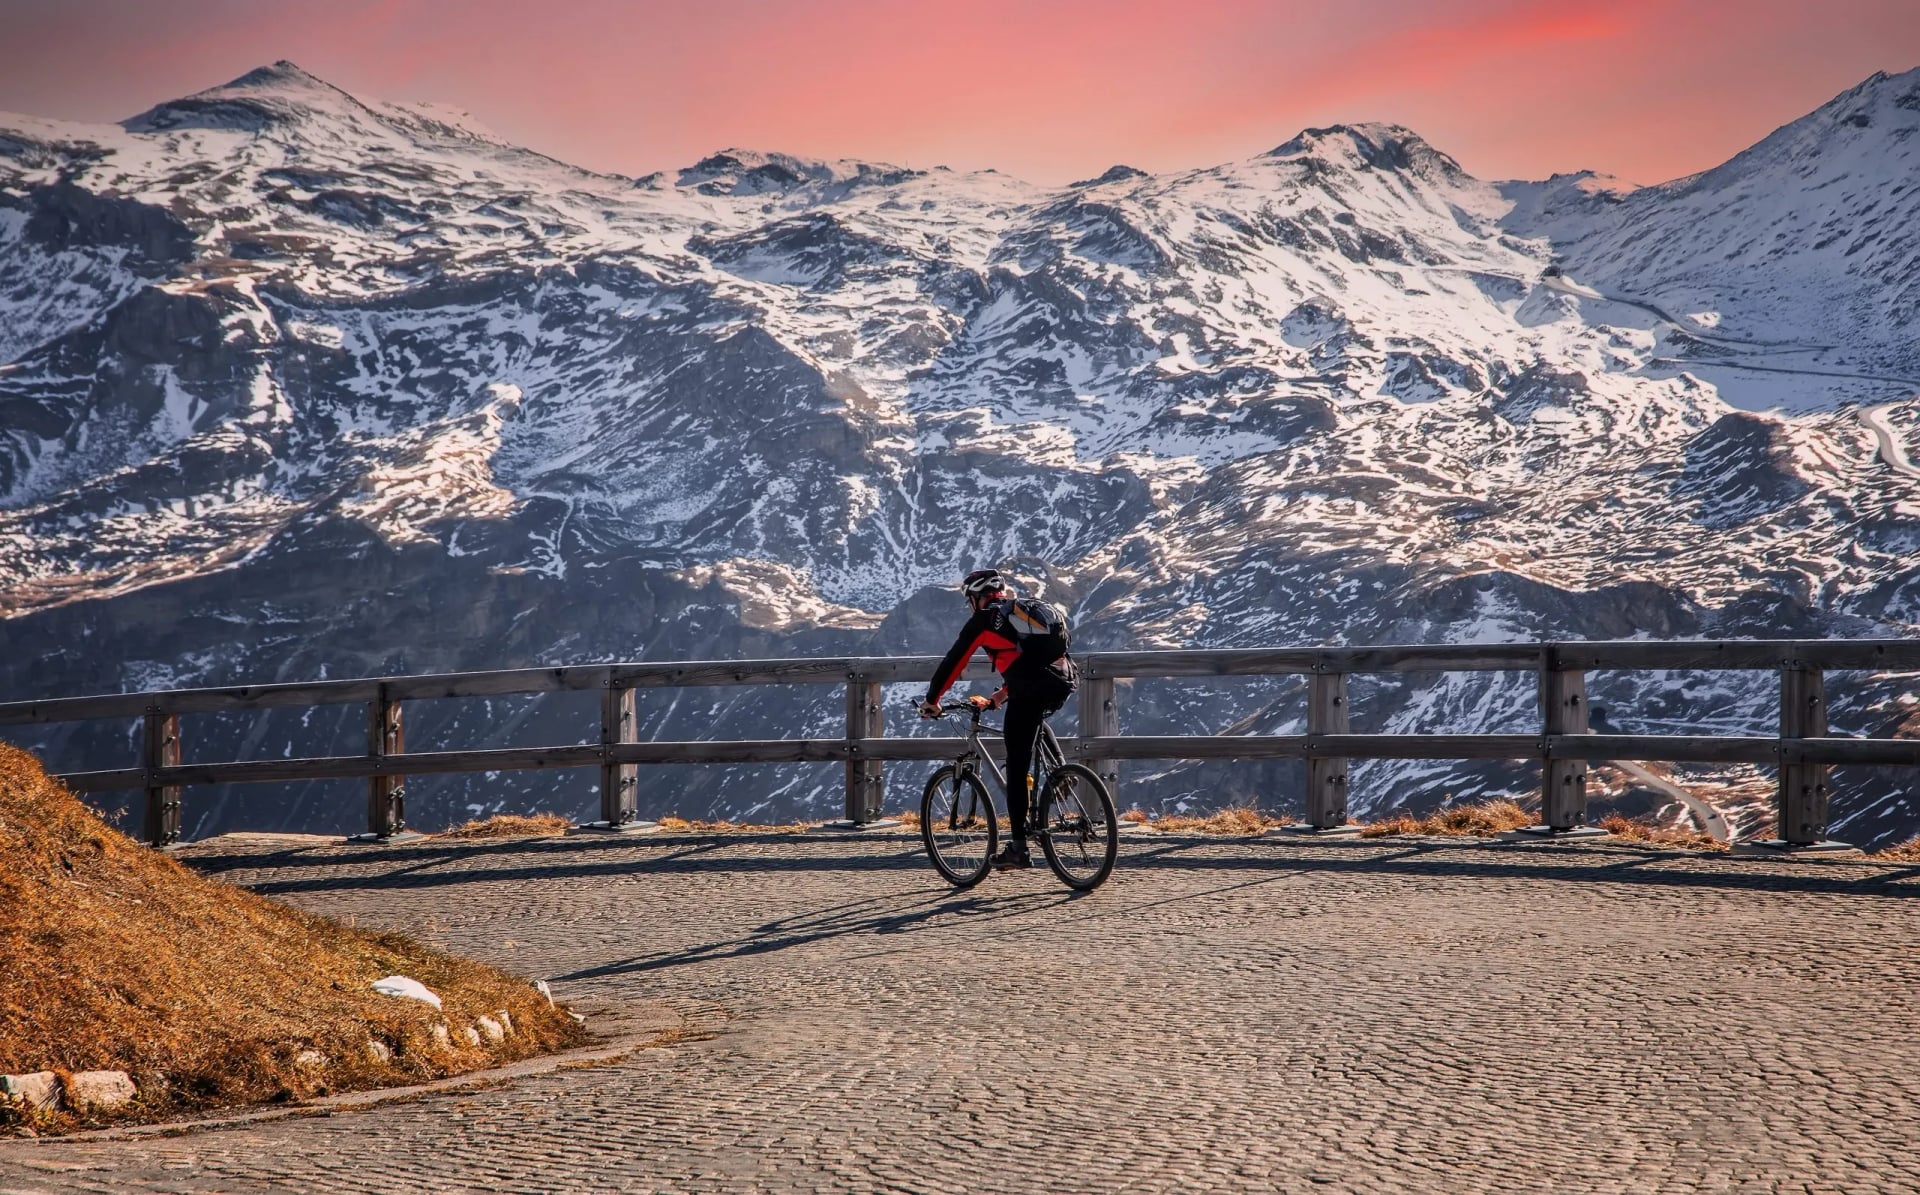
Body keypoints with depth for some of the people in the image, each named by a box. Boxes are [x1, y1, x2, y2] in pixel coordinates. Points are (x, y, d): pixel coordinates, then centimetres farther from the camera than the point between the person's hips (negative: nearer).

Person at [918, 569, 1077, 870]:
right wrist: (994, 701, 46)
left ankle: (1018, 847, -3)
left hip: (1030, 692, -6)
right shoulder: (1026, 610, 30)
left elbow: (953, 662, 11)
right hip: (1063, 684, 6)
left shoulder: (985, 619, 10)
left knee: (1016, 769, -1)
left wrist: (931, 700, 23)